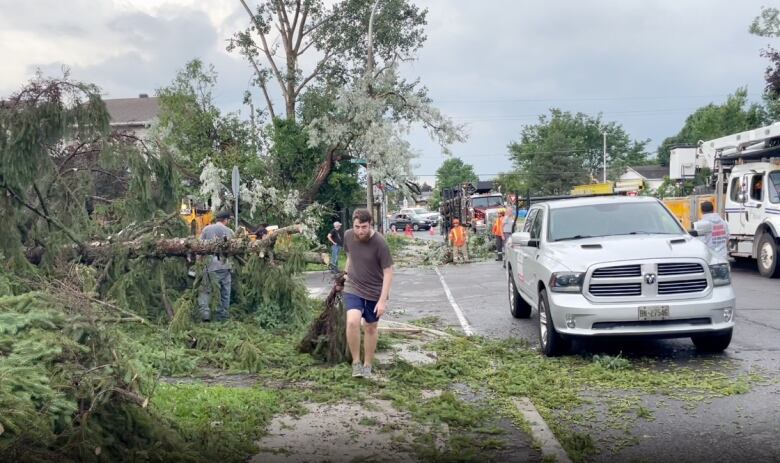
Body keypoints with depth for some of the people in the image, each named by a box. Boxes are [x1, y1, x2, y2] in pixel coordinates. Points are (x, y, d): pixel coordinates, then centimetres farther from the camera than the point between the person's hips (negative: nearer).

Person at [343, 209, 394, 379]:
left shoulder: (380, 243, -20)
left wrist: (383, 300, -19)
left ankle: (367, 365, 30)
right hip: (353, 288, 2)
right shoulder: (348, 236, -7)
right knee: (352, 322, -21)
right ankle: (355, 362, -4)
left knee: (371, 328, 11)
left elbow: (388, 272, -16)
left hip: (374, 292, -2)